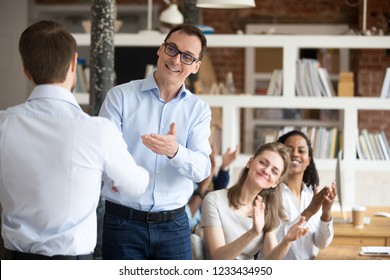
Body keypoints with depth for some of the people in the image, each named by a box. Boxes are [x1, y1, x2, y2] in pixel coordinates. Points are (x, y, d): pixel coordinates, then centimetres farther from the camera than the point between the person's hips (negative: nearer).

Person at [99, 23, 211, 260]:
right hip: (123, 222, -2)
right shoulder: (121, 96, 0)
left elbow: (202, 169, -8)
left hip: (174, 225, 2)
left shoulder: (199, 109, 6)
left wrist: (174, 151, -29)